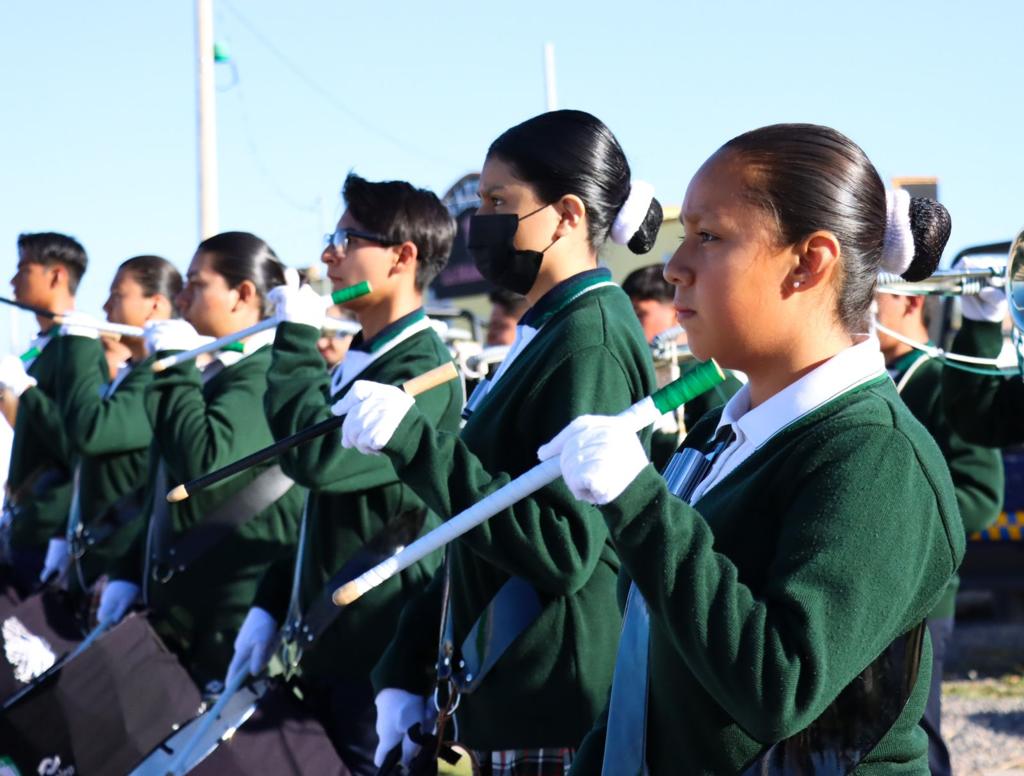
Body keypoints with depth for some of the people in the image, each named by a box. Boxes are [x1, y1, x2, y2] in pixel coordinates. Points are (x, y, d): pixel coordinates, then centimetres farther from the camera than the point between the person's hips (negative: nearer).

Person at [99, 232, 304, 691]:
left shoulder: (262, 374, -13)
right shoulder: (212, 372, 17)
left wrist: (175, 366, -18)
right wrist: (129, 572, 14)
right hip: (176, 609, 9)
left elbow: (204, 466, -28)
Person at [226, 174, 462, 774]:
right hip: (325, 645, 9)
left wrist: (297, 340, -17)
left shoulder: (424, 369, -16)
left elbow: (319, 459, -28)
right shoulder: (359, 361, 14)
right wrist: (272, 605, 15)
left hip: (377, 652, -9)